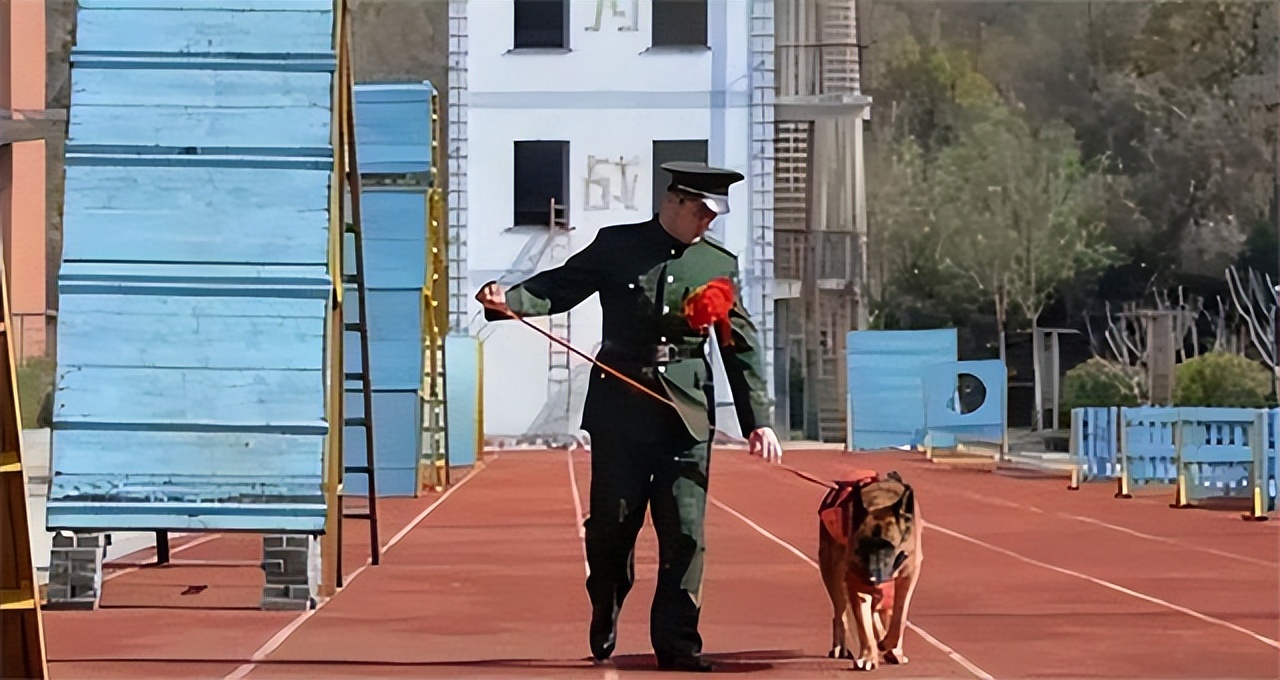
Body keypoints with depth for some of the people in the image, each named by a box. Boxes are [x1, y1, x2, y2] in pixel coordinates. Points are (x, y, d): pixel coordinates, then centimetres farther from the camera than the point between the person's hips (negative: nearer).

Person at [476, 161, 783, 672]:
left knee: (685, 530, -4)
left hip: (687, 411, 1)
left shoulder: (720, 264, 7)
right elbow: (561, 286, 1)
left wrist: (758, 420, 1)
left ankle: (677, 643, 0)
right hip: (620, 407, -1)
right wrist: (507, 299, -20)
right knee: (611, 525, 4)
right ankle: (604, 626, 27)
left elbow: (742, 347, 7)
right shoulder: (617, 246, 3)